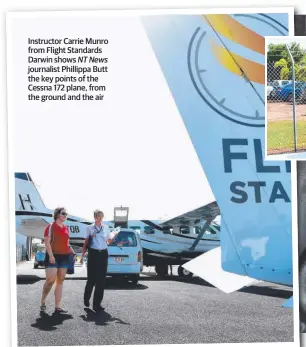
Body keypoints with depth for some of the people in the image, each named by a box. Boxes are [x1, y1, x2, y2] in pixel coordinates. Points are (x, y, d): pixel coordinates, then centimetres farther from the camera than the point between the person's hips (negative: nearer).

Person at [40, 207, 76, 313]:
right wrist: (51, 255, -20)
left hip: (64, 257, 6)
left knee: (60, 281, 4)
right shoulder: (51, 227, -5)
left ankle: (57, 306, 5)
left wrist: (73, 253, 9)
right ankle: (43, 302, 9)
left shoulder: (66, 228, 14)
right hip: (53, 256, -6)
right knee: (50, 280, -11)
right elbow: (47, 242, -11)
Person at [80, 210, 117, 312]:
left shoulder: (106, 228, 12)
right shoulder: (90, 228, 5)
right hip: (93, 254, -2)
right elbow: (86, 242, 6)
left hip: (103, 254, 3)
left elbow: (108, 242, 16)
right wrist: (82, 255, 1)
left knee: (101, 280, -1)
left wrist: (113, 235, -2)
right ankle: (86, 298, 22)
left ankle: (97, 304, 3)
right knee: (91, 279, -5)